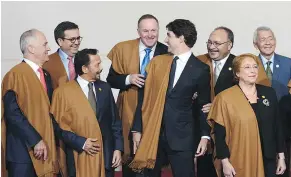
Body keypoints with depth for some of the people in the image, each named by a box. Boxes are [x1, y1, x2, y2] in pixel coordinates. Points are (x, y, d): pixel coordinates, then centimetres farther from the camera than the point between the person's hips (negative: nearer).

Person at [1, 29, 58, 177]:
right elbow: (12, 113, -18)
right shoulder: (15, 75, -10)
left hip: (44, 148, 7)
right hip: (23, 151, -7)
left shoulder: (46, 75, 15)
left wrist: (44, 141, 10)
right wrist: (35, 140, -19)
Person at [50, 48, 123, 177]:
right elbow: (59, 126, -6)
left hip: (106, 154, 4)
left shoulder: (104, 88, 7)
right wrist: (81, 143, -14)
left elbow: (115, 121, 8)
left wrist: (118, 148, 1)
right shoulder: (63, 92, -5)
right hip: (80, 156, -3)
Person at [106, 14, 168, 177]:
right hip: (130, 112, 1)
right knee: (130, 157, 12)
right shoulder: (122, 49, -3)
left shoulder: (167, 53, -5)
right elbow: (111, 79, 0)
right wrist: (128, 79, -18)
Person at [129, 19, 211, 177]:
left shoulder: (200, 69, -2)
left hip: (181, 135, -3)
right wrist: (137, 129, 1)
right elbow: (145, 96, 4)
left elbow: (204, 104, 4)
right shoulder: (157, 62, 5)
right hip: (151, 132, 3)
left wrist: (205, 135, -1)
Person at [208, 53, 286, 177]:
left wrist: (281, 157, 6)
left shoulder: (269, 93, 4)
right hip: (239, 163, -3)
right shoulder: (225, 98, -8)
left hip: (267, 160, 4)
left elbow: (277, 126, 8)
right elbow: (219, 133, -7)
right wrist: (225, 162, -10)